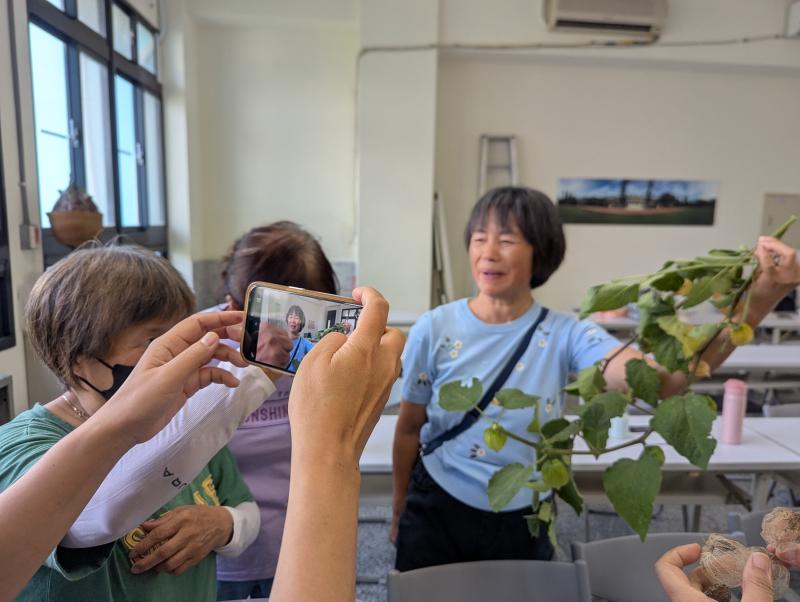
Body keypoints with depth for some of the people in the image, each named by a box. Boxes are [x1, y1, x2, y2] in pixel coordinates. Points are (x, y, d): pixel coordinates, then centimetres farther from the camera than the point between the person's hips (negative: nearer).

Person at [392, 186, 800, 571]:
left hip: (524, 525, 1)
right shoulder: (434, 330, -13)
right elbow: (409, 429, -1)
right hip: (437, 517, 0)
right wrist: (398, 514, 10)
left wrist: (755, 304, -43)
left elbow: (661, 379, -30)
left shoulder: (566, 336, -14)